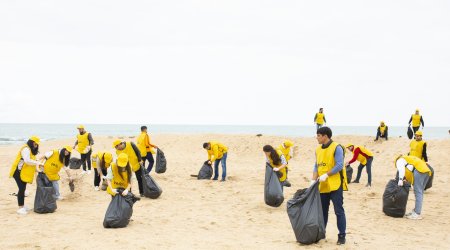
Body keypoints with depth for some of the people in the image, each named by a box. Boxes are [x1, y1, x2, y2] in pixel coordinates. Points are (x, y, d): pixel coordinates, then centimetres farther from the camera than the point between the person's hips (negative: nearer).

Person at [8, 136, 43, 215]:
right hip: (18, 172, -10)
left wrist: (36, 166, -5)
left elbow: (32, 160, 12)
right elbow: (27, 161, -29)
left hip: (23, 173, 10)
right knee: (21, 189, -10)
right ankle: (20, 208, -7)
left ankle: (22, 206, 23)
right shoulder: (26, 149, -17)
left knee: (23, 189, 14)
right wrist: (38, 163, -26)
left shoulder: (31, 150, 17)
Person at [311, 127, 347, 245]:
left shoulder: (336, 148, -11)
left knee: (339, 211, -3)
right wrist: (313, 180, 1)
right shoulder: (318, 149, 11)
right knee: (322, 210, 14)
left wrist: (326, 175, -21)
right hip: (322, 186, 7)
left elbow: (339, 165, -18)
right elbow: (316, 166, 13)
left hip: (335, 185, -7)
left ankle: (342, 236, 2)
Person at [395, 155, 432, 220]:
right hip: (427, 171, 8)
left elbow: (401, 169, -5)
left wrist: (400, 179, -12)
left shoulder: (399, 161, 17)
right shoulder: (409, 159, 40)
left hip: (419, 171, -8)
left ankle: (417, 214, -10)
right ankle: (415, 211, 19)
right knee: (420, 192, 13)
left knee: (418, 193, -9)